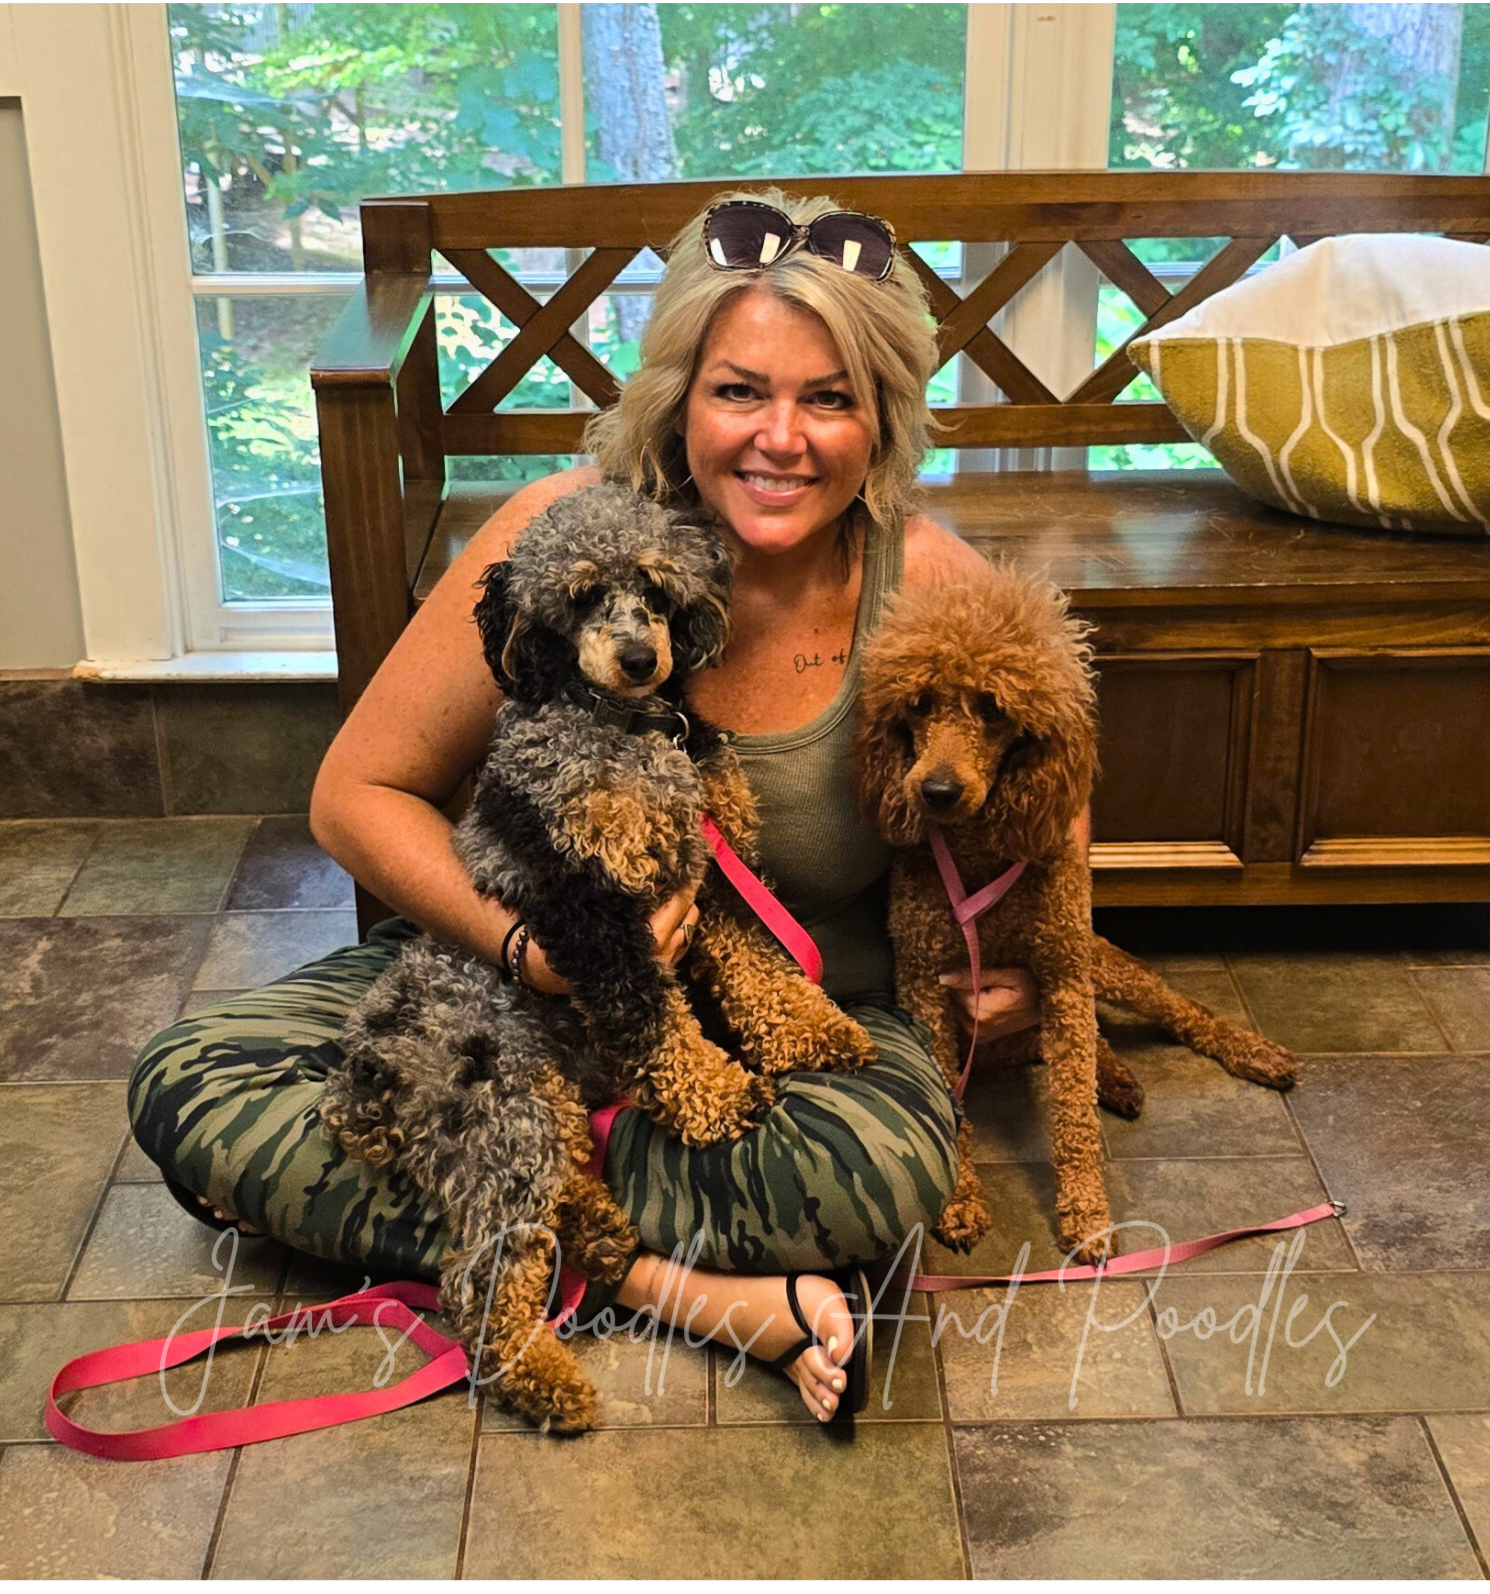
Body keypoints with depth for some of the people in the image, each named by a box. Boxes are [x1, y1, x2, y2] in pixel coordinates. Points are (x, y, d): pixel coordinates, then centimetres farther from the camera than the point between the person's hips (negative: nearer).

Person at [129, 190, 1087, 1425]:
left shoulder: (927, 585, -14)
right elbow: (360, 790, -9)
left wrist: (1027, 963, -10)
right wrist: (529, 947, -24)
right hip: (517, 973, 2)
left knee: (893, 1160, -36)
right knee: (188, 1085, -20)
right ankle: (668, 1287, -24)